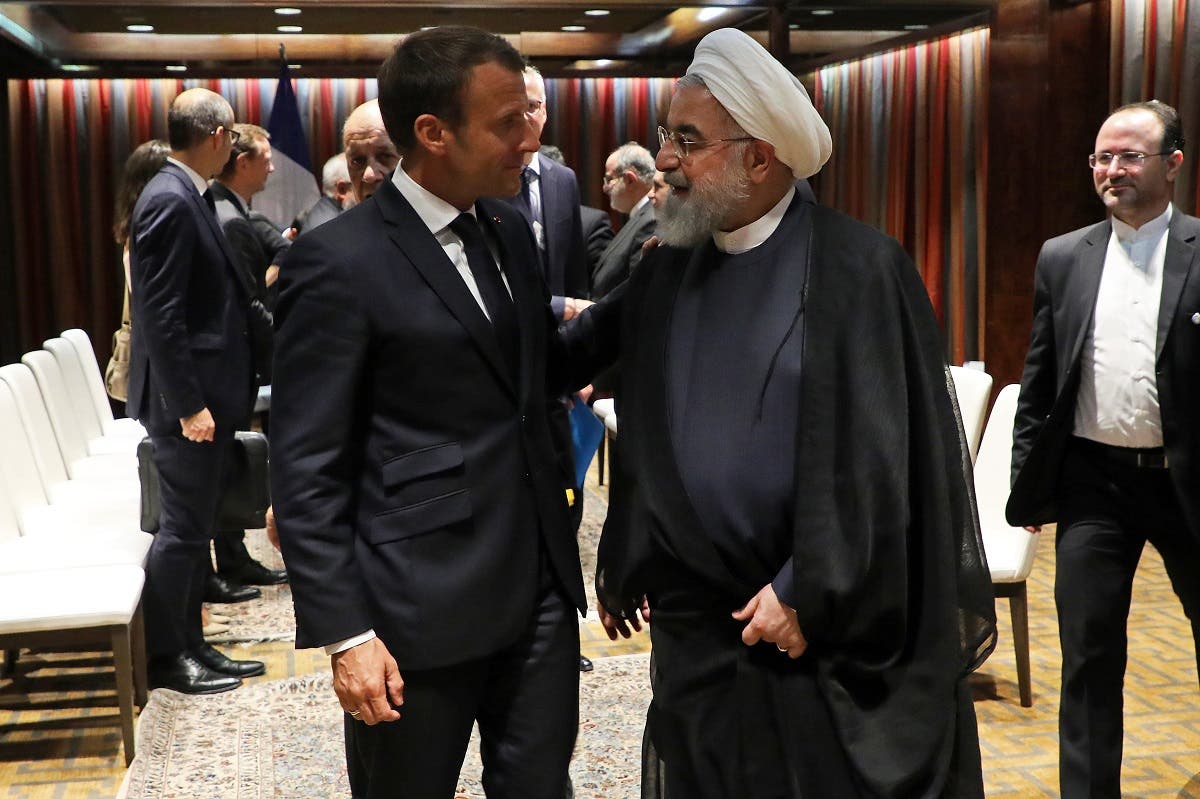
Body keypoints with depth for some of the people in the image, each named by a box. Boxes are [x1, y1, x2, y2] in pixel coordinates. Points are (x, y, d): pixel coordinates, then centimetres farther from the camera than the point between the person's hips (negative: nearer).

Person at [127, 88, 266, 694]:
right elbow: (159, 316, -22)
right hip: (187, 397, -10)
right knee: (183, 526, 1)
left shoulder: (186, 196, 11)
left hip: (204, 391, 10)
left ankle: (188, 644, 26)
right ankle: (162, 657, 14)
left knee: (193, 524, 15)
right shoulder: (170, 201, -19)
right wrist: (189, 405, -22)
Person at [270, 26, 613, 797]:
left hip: (540, 581, 6)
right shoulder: (339, 262, -14)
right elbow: (306, 471, -13)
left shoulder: (509, 228, 7)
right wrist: (345, 632, -16)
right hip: (422, 602, -6)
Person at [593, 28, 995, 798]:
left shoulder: (858, 267, -12)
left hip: (834, 617, -5)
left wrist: (809, 591, -14)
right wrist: (624, 569, 17)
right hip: (697, 622, 5)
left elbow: (876, 453, -14)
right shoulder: (664, 275, 6)